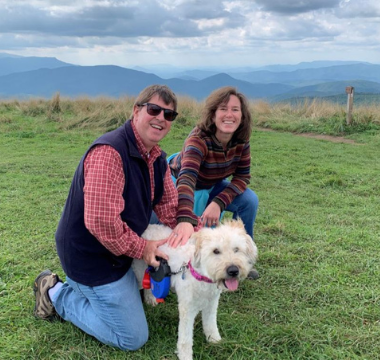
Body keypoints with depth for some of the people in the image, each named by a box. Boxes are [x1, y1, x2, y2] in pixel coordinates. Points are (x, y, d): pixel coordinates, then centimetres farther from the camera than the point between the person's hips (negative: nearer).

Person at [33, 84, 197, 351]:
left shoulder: (158, 158, 2)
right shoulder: (109, 152, -29)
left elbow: (169, 204, 8)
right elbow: (101, 222, -33)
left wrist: (185, 222, -13)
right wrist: (141, 249, -20)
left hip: (118, 251, 10)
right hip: (90, 256, -9)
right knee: (133, 338, 1)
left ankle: (79, 287, 30)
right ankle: (58, 294, 11)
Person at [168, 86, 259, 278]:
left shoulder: (241, 140, -20)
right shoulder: (199, 139, -37)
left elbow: (242, 176, -13)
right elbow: (186, 180, -52)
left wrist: (218, 203, -30)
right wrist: (185, 221, -68)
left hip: (212, 185, 5)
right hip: (178, 184, -4)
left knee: (249, 200, -14)